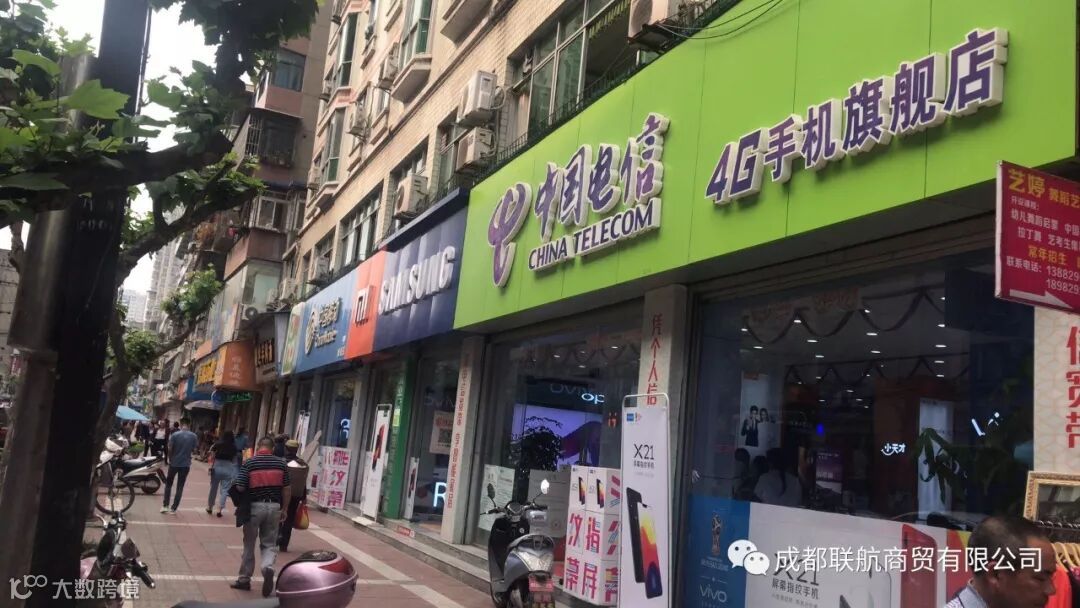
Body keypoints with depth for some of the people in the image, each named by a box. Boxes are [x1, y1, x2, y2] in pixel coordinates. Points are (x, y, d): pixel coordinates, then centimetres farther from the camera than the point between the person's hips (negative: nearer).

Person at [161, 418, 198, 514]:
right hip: (186, 464, 1)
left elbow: (170, 449, -8)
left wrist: (170, 459, 9)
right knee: (180, 487, 7)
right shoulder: (194, 436, -5)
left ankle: (165, 505, 13)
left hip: (174, 463, -1)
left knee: (168, 484, 17)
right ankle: (173, 509, 8)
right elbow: (194, 449, 2)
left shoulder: (175, 435, -11)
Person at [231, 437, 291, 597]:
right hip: (274, 507, 2)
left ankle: (244, 579, 23)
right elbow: (287, 489, 2)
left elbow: (240, 488, -10)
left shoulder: (249, 463, -6)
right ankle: (268, 567, -16)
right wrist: (284, 509, 13)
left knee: (249, 544, 14)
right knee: (269, 543, 12)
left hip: (254, 506, -1)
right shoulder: (281, 463, 1)